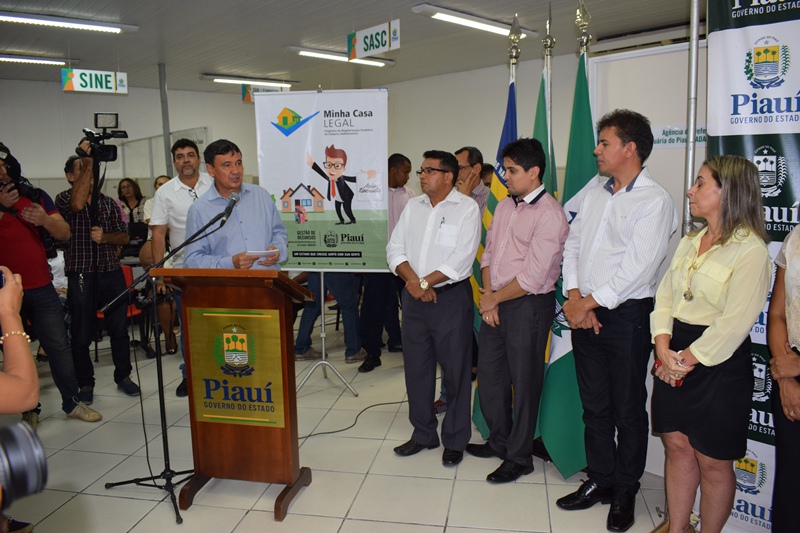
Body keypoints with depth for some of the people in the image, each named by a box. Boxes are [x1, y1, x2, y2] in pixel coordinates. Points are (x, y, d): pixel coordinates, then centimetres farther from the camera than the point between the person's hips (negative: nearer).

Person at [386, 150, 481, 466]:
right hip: (414, 297, 5)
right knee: (416, 368, 12)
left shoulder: (466, 208, -5)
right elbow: (395, 249, 5)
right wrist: (413, 281, -11)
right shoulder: (412, 207, 11)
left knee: (455, 370, 4)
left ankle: (455, 440, 20)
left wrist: (425, 282, -14)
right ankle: (423, 434, 28)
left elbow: (461, 260, -14)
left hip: (451, 297, -5)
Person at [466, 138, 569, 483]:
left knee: (523, 382, 6)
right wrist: (487, 295, -2)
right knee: (489, 374, 16)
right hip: (495, 302, 8)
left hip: (528, 305, -8)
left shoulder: (549, 214, -15)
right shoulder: (504, 206, 10)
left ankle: (519, 457, 23)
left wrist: (495, 299, -10)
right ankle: (499, 441, 37)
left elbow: (533, 277, -20)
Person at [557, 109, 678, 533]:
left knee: (627, 410, 7)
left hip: (626, 315, -6)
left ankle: (624, 491, 24)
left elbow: (637, 267, -16)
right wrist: (574, 299, -4)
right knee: (594, 406, 14)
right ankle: (599, 481, 29)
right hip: (584, 314, 6)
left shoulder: (655, 201, -9)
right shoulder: (594, 195, 13)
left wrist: (590, 303, -13)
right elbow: (572, 246, 9)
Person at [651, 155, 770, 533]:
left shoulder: (751, 250, -13)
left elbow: (734, 323, -18)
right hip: (673, 358, 7)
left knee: (713, 461, 7)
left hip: (718, 364, -7)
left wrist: (686, 359, -15)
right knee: (677, 445, 15)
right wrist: (663, 347, -8)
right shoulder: (690, 241, 10)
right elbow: (664, 295, 6)